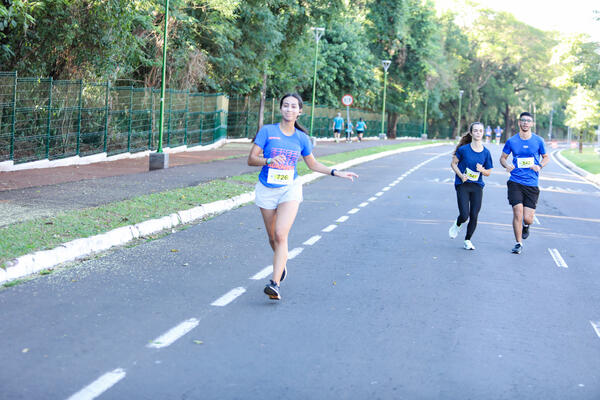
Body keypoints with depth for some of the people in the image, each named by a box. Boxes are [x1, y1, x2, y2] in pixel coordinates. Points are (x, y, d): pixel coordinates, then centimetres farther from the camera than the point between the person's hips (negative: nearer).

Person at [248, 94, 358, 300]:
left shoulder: (301, 138, 3)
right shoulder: (267, 131, -4)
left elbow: (313, 164, 18)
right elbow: (251, 159, -7)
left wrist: (337, 172, 11)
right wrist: (270, 160, -26)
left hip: (290, 189, 0)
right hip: (267, 190, 0)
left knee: (281, 235, -17)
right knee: (272, 238, 10)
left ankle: (275, 283, -21)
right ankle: (282, 262, 43)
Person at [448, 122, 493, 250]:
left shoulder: (486, 152, 0)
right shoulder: (463, 149, -7)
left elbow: (488, 172, 9)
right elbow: (453, 164, 3)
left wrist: (482, 170, -13)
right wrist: (461, 175, -12)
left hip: (477, 186, 3)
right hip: (463, 185, -2)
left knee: (474, 216, -1)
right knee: (464, 215, -11)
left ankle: (468, 240, 21)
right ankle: (457, 225, 26)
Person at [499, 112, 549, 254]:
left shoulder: (538, 141, 2)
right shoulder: (511, 141, 3)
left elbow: (546, 157, 15)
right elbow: (503, 158, 14)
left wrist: (540, 166, -7)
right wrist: (507, 165, -8)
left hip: (532, 184, 0)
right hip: (515, 182, 0)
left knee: (528, 219, -4)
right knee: (518, 213, -13)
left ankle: (525, 226, 35)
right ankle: (519, 243, 5)